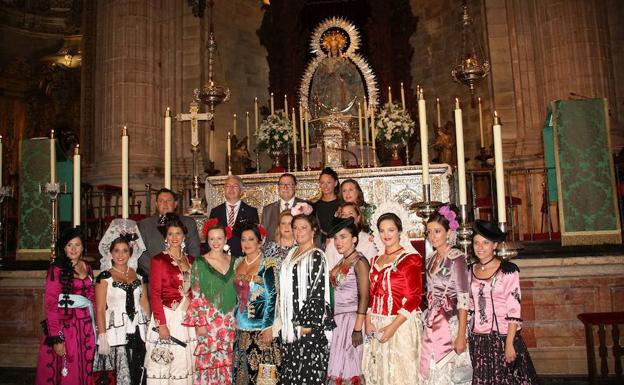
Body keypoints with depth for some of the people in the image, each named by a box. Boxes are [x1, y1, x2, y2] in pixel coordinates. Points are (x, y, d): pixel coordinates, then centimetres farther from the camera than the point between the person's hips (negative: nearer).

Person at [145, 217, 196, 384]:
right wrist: (161, 324, -16)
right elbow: (155, 294, -10)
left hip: (187, 318, 5)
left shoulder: (191, 260, 10)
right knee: (163, 363, 2)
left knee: (185, 363, 12)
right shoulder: (158, 260, -5)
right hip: (167, 316, -5)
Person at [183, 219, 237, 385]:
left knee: (226, 362, 9)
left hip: (230, 321, 4)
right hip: (208, 320, -3)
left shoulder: (233, 261, 7)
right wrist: (200, 323, -12)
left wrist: (237, 318, 8)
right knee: (208, 361, 0)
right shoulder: (200, 263, -4)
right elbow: (196, 296, -7)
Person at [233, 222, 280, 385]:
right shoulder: (238, 263, 8)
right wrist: (234, 319, 12)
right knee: (242, 369, 10)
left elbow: (272, 297, -12)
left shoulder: (268, 264, -10)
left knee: (261, 371, -2)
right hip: (241, 326, 5)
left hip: (260, 326, -5)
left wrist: (268, 327, -16)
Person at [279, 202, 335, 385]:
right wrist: (285, 322, 12)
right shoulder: (291, 254, 12)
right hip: (291, 325, 7)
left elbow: (317, 292, -15)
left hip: (308, 324, -7)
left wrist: (307, 324, -17)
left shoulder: (316, 256, -10)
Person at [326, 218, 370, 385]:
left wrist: (358, 329, -20)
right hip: (337, 319, 7)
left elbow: (364, 297, -16)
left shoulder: (359, 261, -11)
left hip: (351, 319, -7)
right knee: (337, 367, 10)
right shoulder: (341, 262, 11)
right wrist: (332, 320, 9)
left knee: (347, 366, 1)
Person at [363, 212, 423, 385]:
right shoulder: (376, 259, 12)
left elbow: (413, 298, -12)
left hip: (402, 324, -5)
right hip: (377, 325, 6)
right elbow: (371, 294, 12)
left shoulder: (410, 258, -7)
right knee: (379, 370, 13)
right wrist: (368, 322, -2)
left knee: (401, 371, 3)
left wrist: (393, 326, -17)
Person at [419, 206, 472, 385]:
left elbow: (463, 300, -15)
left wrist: (461, 336, -18)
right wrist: (429, 320, 8)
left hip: (451, 325, -6)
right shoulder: (431, 259, 9)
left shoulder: (457, 259, -12)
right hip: (432, 327, 6)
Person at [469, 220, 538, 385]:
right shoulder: (469, 271, 4)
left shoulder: (508, 270, -9)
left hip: (503, 337, -4)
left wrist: (509, 343, -15)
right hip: (477, 341, 4)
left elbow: (514, 310, -12)